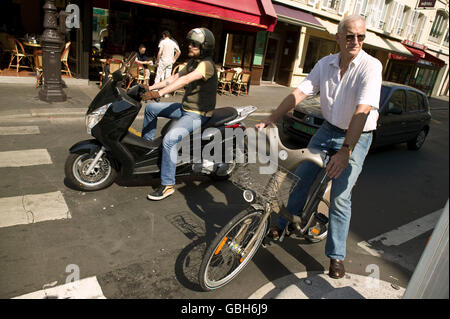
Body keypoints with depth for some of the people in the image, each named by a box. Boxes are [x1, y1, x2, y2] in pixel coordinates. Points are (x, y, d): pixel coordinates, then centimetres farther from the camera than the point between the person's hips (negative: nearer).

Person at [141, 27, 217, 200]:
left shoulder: (206, 64, -19)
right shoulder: (192, 61, 12)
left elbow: (185, 80, -33)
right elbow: (175, 77, 11)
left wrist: (160, 92, -40)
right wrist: (152, 87, 1)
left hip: (197, 114, -10)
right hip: (184, 107, 10)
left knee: (169, 139, -29)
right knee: (150, 108, 15)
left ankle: (167, 185, -18)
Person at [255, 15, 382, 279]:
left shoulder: (371, 66, -20)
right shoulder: (326, 64, -5)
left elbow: (362, 111, -33)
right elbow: (299, 93, -9)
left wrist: (345, 151, -43)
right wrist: (269, 121, -18)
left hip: (357, 137, -4)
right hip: (328, 129, 5)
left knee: (340, 197, -7)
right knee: (301, 177, 4)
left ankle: (337, 256, 11)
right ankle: (285, 224, 28)